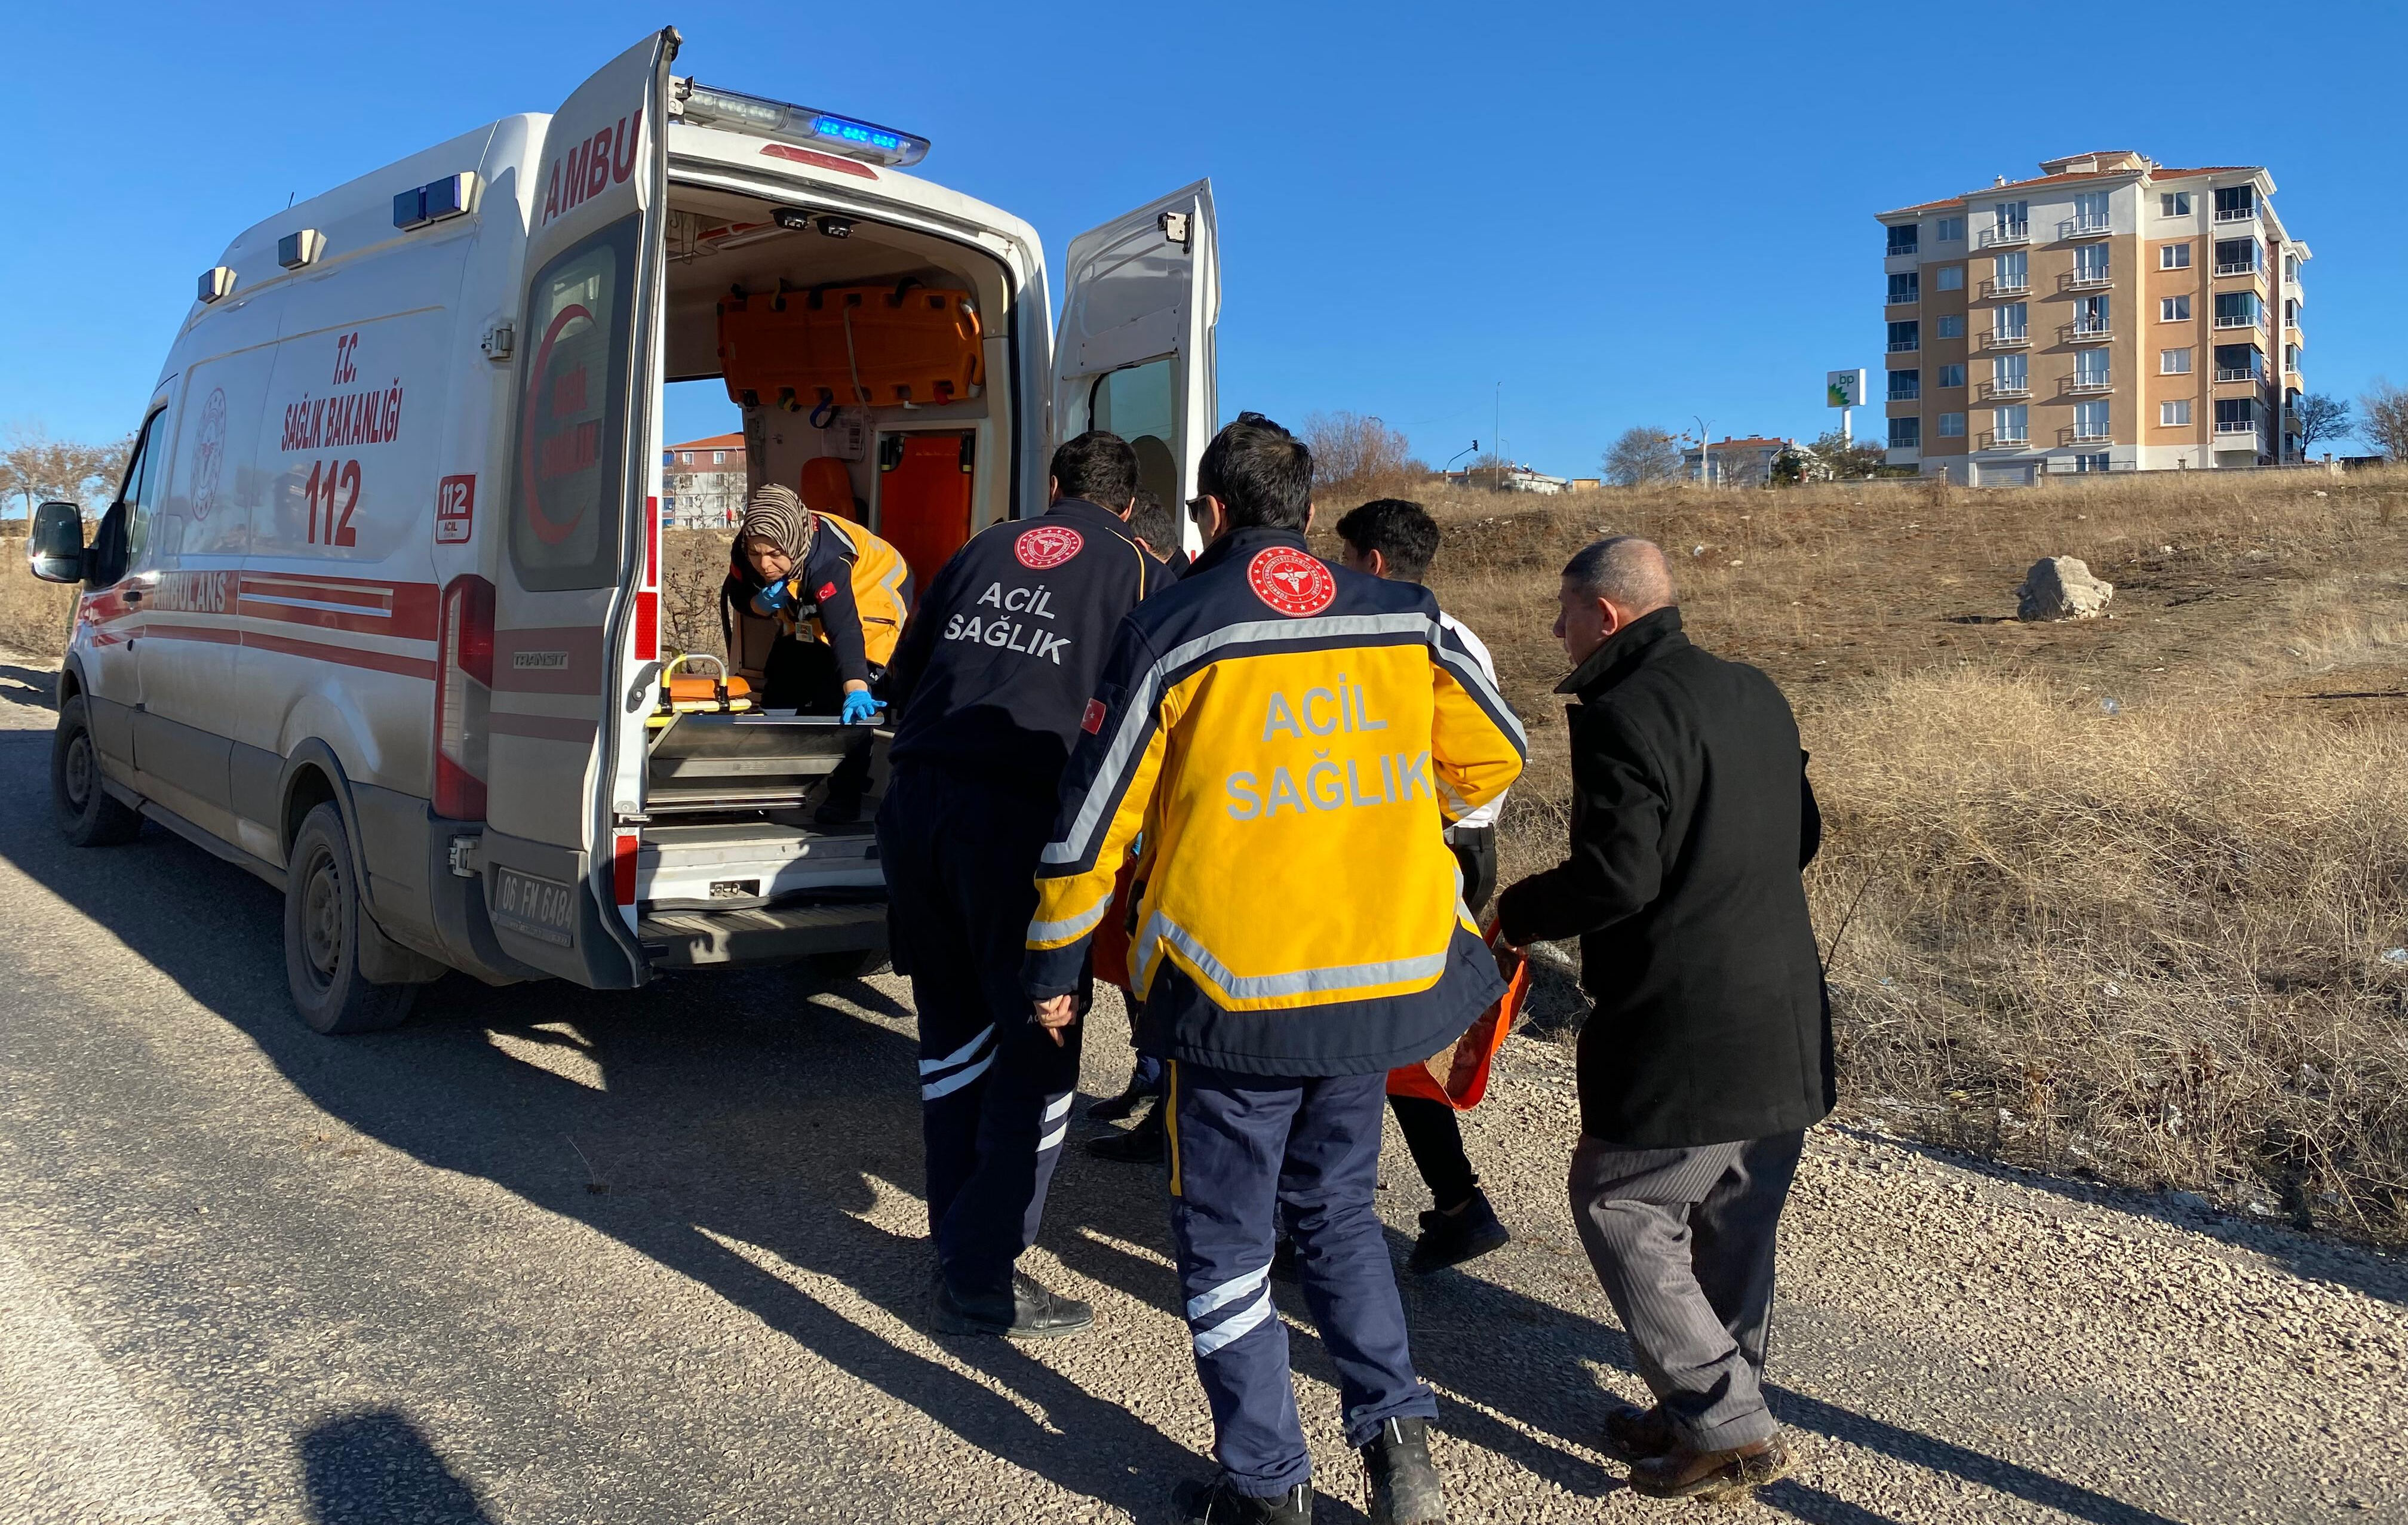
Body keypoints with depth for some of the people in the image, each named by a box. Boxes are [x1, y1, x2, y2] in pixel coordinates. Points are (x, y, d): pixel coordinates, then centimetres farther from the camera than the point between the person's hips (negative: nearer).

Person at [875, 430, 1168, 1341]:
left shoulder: (984, 549, 21)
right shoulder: (1137, 569, 10)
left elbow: (902, 675, 25)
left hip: (915, 797, 5)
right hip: (1020, 815, -5)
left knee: (953, 1026, 20)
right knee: (1039, 1050, 5)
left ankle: (959, 1238, 30)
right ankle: (983, 1286, 8)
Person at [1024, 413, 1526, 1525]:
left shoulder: (1169, 632, -8)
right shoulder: (1405, 619, 2)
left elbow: (1093, 819, -7)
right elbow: (1493, 756, 12)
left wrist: (1054, 970, 5)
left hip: (1233, 994, -4)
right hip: (1380, 973, 4)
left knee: (1227, 1243, 13)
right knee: (1338, 1213, 24)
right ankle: (1397, 1434, 16)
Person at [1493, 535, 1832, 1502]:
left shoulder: (1622, 713, -17)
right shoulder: (1756, 695, 11)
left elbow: (1617, 876, -22)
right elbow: (1802, 838, 17)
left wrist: (1515, 914, -6)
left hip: (1687, 1033, -9)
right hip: (1788, 1023, 9)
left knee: (1620, 1206, 5)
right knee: (1734, 1224, 18)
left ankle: (1728, 1428, 8)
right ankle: (1723, 1411, 31)